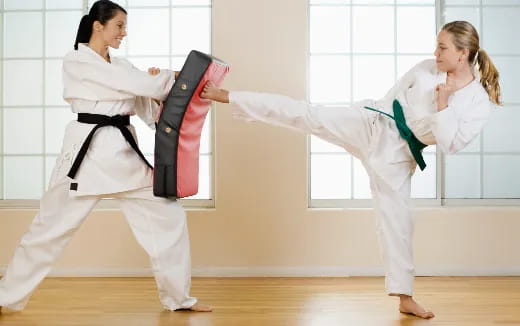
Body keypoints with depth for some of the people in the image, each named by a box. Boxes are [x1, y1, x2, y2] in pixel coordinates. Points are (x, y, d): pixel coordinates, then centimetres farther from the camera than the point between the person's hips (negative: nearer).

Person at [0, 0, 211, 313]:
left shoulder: (122, 65, 14)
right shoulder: (77, 61, -7)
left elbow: (149, 106, 9)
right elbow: (139, 83, -16)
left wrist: (161, 85, -11)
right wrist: (173, 77, -4)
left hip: (124, 151, 6)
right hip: (88, 151, -6)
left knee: (169, 216, 3)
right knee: (50, 228, 3)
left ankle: (177, 296, 17)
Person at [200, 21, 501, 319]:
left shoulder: (481, 103, -10)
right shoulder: (427, 68, -3)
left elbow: (450, 144, -18)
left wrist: (443, 103, -24)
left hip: (397, 157, -1)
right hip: (370, 124, 1)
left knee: (397, 220, 4)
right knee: (306, 115, -10)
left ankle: (405, 298, 20)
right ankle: (225, 96, -2)